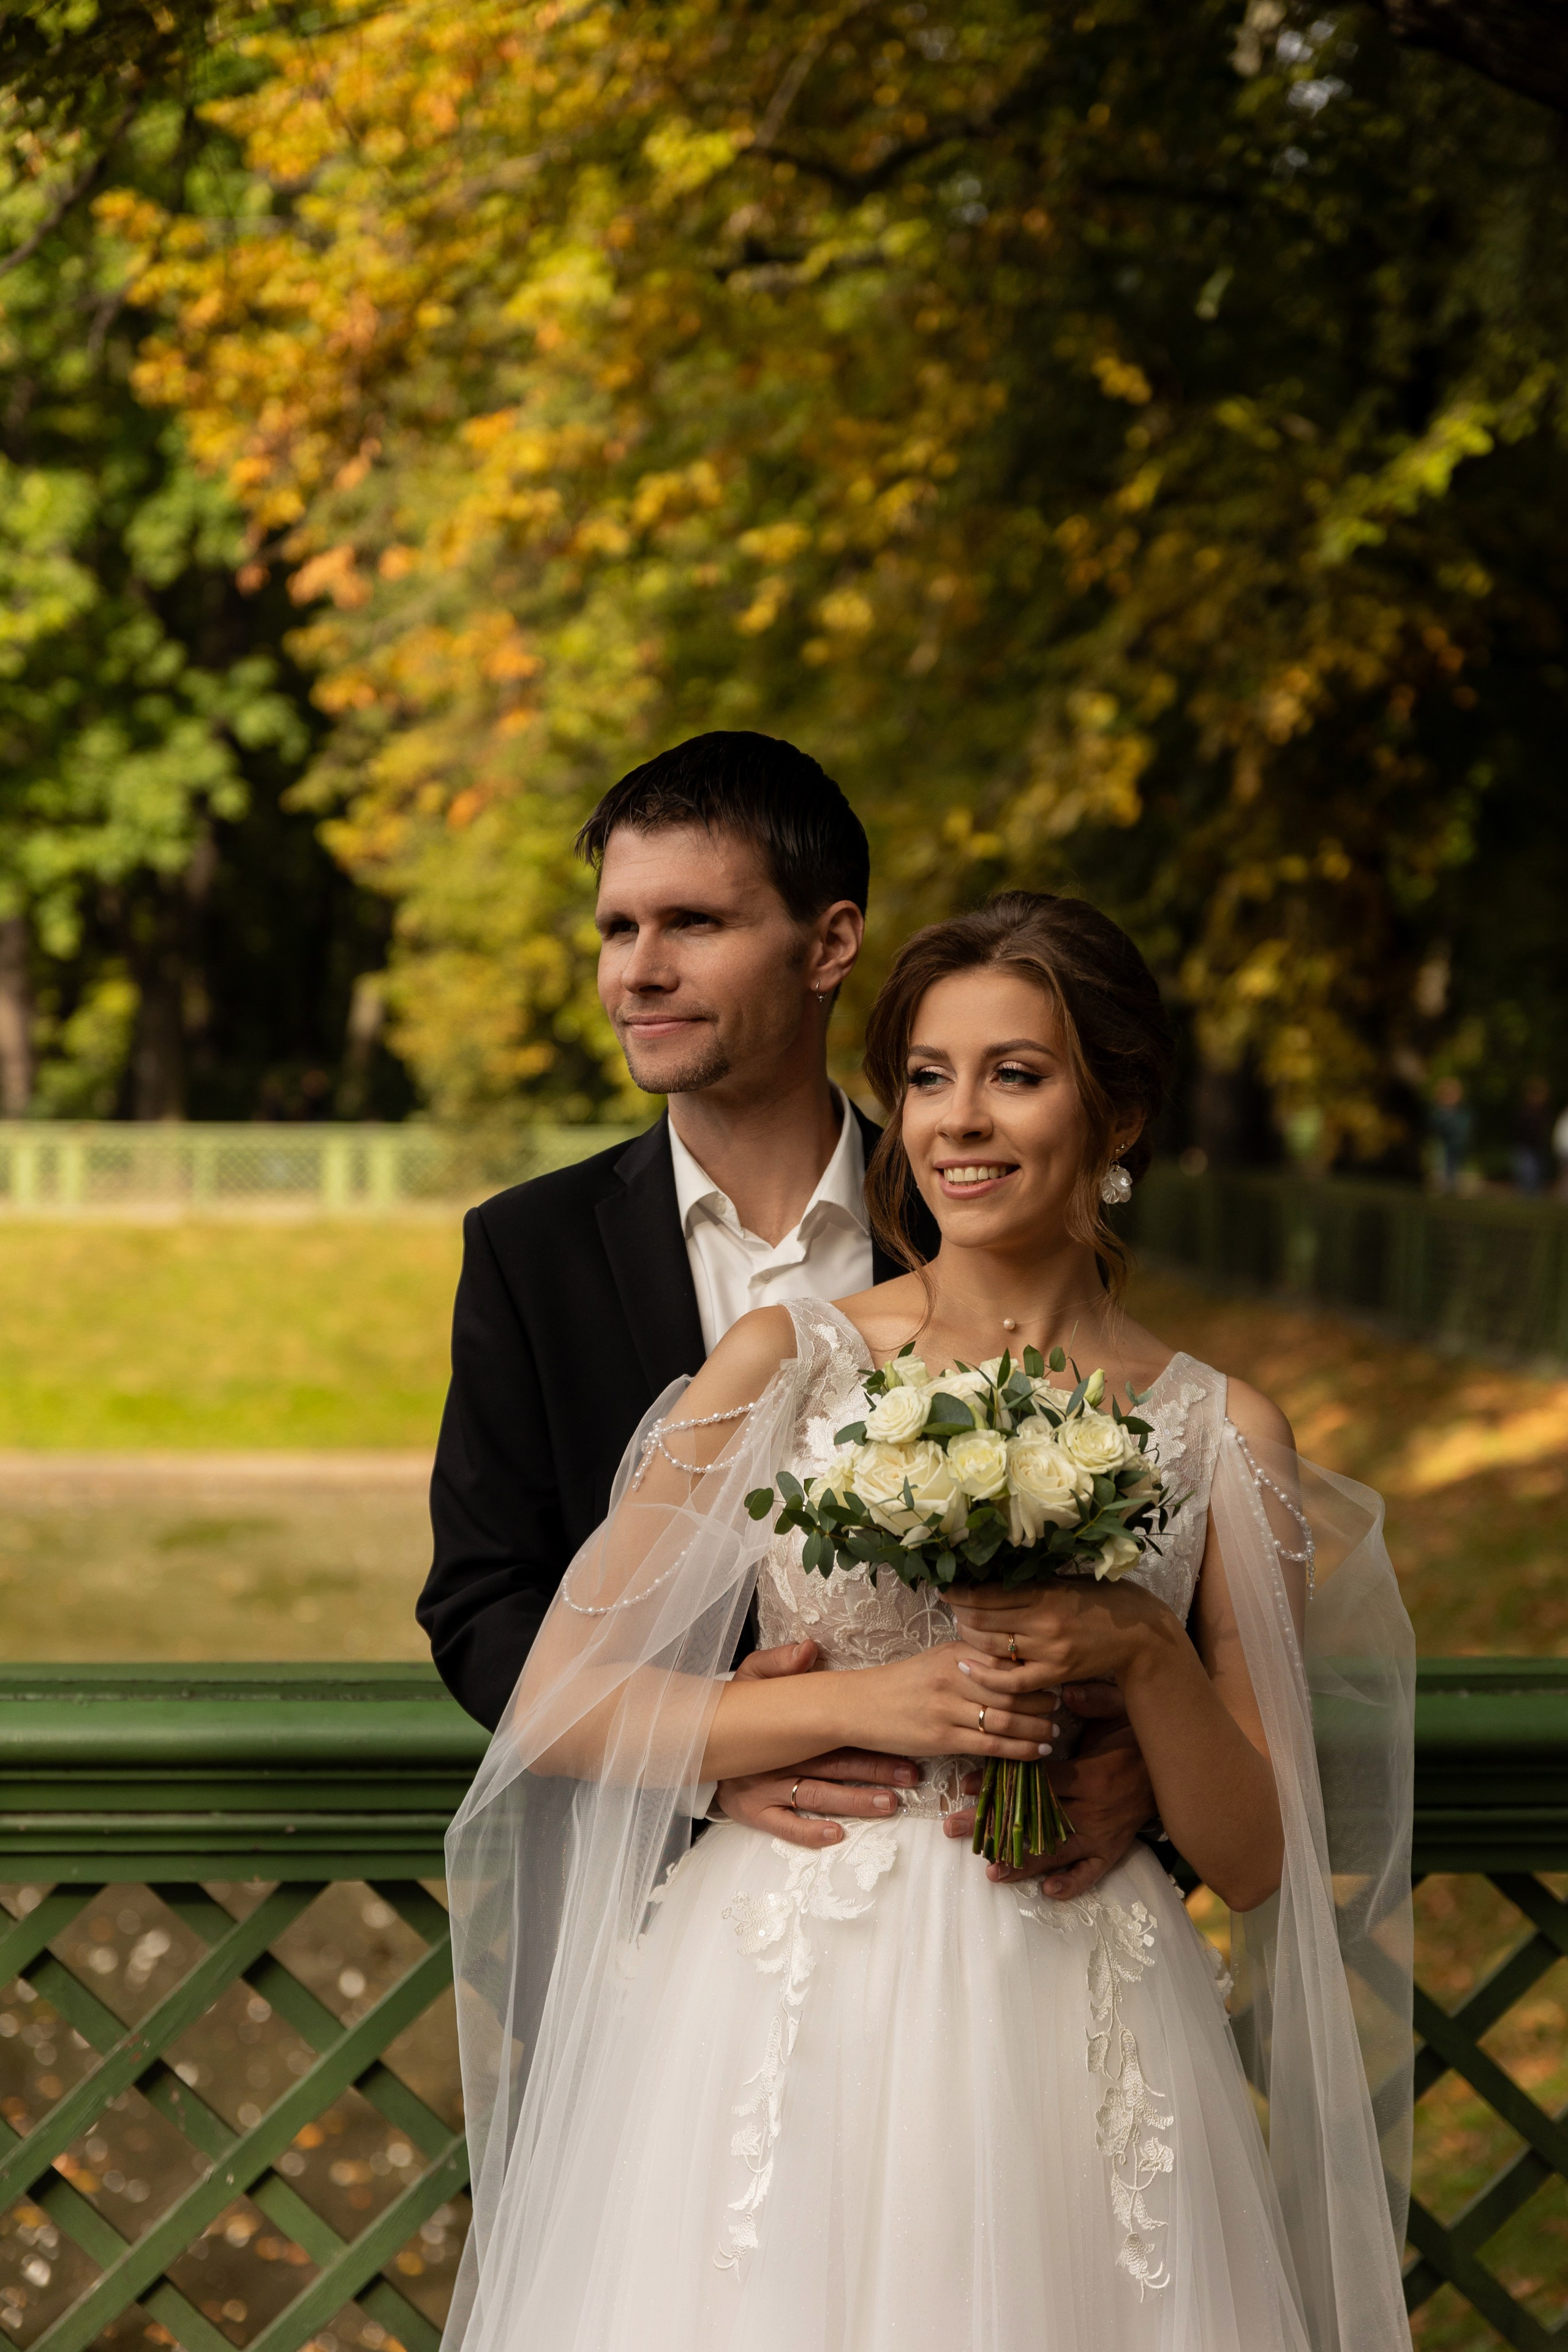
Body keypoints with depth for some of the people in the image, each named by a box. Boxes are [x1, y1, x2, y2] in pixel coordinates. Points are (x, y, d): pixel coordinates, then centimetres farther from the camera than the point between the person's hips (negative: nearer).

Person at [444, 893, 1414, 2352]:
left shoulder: (1218, 1434, 4)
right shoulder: (784, 1361, 1)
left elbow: (1253, 1859, 4)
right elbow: (558, 1704, -3)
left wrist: (1146, 1653, -13)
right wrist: (858, 1702, -13)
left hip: (1071, 2048, 1)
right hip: (784, 2015, -1)